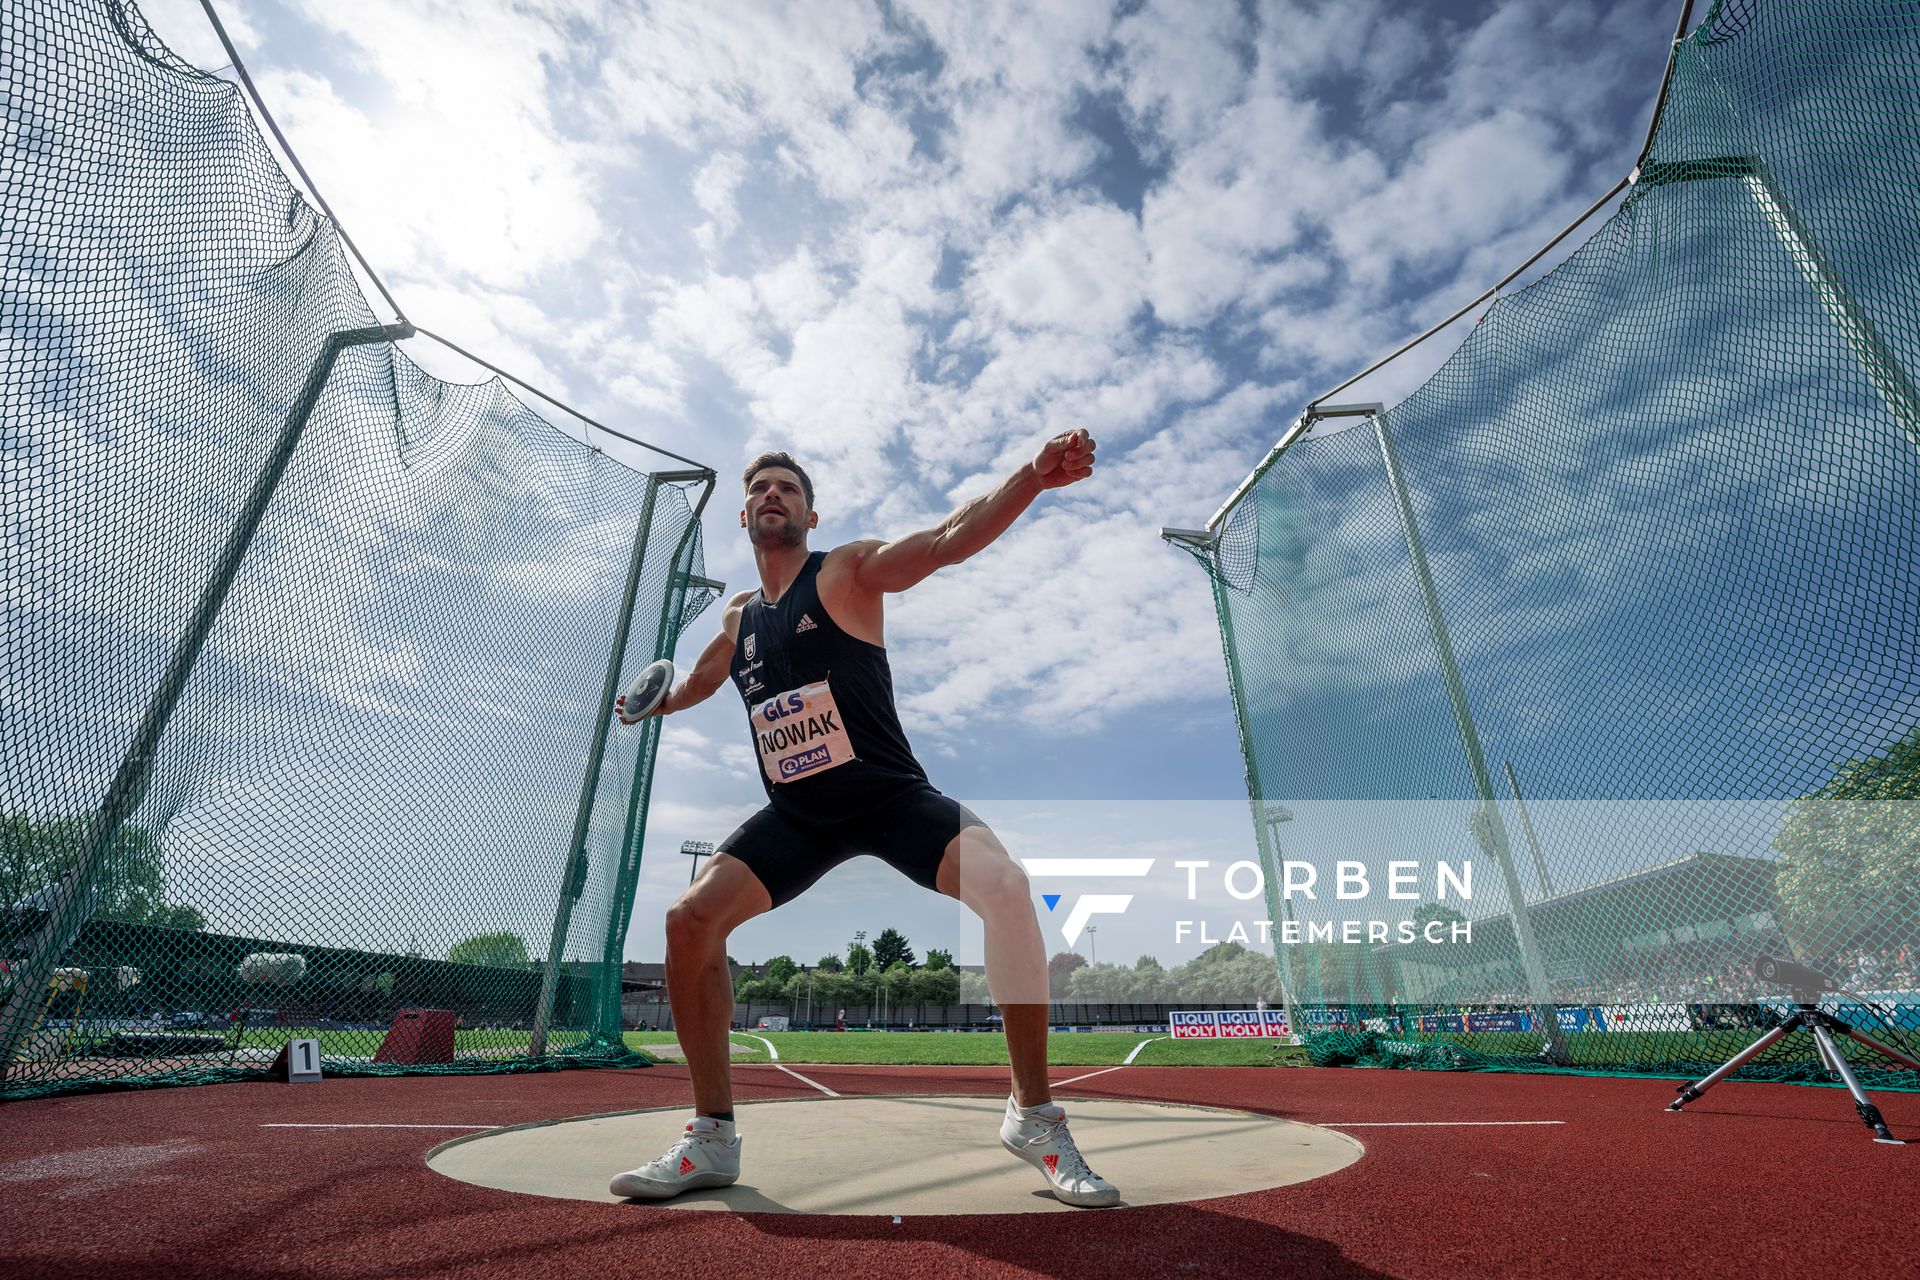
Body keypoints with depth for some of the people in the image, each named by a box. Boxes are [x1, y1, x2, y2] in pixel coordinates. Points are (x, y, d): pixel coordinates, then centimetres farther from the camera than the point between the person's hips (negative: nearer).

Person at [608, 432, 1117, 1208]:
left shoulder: (848, 572, -7)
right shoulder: (736, 622, 9)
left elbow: (945, 541, -26)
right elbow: (700, 680, 33)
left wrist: (1033, 477, -41)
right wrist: (654, 706, 50)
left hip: (892, 797, -4)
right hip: (795, 817, 5)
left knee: (1004, 888, -28)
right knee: (689, 919, -12)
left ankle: (1034, 1116, -8)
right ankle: (712, 1138, 8)